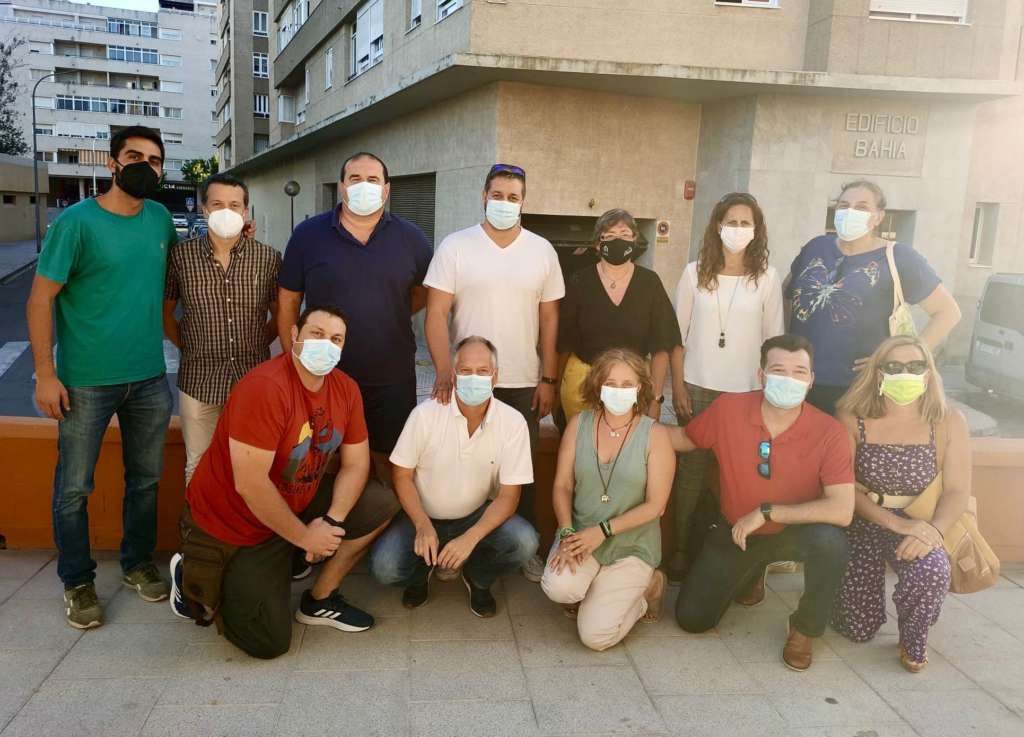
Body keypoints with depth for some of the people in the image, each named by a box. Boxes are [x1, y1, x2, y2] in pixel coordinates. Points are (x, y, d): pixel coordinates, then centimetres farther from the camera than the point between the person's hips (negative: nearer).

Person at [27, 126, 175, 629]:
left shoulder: (160, 218, 4)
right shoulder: (77, 221, -11)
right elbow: (41, 298, -10)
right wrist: (45, 374, -15)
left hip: (150, 378, 5)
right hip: (87, 381, -4)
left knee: (146, 477, 15)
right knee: (74, 487, 6)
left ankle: (138, 563, 33)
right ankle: (78, 582, 23)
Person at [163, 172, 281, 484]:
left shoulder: (269, 257, -2)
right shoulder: (180, 256, -3)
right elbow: (165, 310, 8)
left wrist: (257, 343, 2)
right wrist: (187, 345, 3)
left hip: (254, 379, 0)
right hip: (199, 380, 0)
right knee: (198, 466, 12)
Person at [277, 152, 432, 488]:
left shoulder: (411, 238, 1)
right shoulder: (307, 234, -1)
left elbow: (424, 292, 12)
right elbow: (288, 301, 3)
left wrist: (388, 320, 1)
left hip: (391, 379, 0)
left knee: (389, 459, 14)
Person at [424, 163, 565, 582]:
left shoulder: (542, 251, 5)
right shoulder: (455, 247, -2)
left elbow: (549, 319, 6)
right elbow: (436, 314, -7)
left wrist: (548, 379, 2)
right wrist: (444, 371, -18)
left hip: (523, 383, 2)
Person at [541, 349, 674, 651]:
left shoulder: (655, 435, -9)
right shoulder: (579, 424, -1)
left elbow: (655, 505, -9)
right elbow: (562, 485, 0)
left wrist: (603, 530, -16)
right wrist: (567, 533, -15)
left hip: (632, 545, -2)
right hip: (582, 534, 2)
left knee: (595, 636, -13)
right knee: (558, 588, -30)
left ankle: (646, 586, 17)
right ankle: (586, 591, 9)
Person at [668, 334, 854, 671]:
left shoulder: (828, 432, -23)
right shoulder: (727, 409, -17)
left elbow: (842, 510, -31)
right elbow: (684, 438, 4)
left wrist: (766, 512, -30)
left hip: (793, 532, -2)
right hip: (734, 532, 2)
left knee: (831, 541, -36)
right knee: (691, 619, -2)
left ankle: (805, 629, -5)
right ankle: (749, 575, 32)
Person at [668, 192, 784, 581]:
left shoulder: (768, 277, 2)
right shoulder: (695, 272, 2)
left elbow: (774, 340, 5)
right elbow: (677, 334, 3)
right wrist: (678, 387, -2)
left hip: (747, 391, 0)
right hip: (698, 388, 0)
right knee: (690, 468, 2)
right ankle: (681, 549, 13)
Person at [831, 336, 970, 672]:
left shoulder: (948, 423, -7)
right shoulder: (852, 420, -11)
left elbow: (957, 490, -9)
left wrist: (934, 529, -28)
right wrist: (895, 522, -25)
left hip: (915, 524, 1)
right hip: (861, 523, 0)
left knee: (933, 572, -34)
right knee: (859, 630, -3)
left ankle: (913, 639, 2)